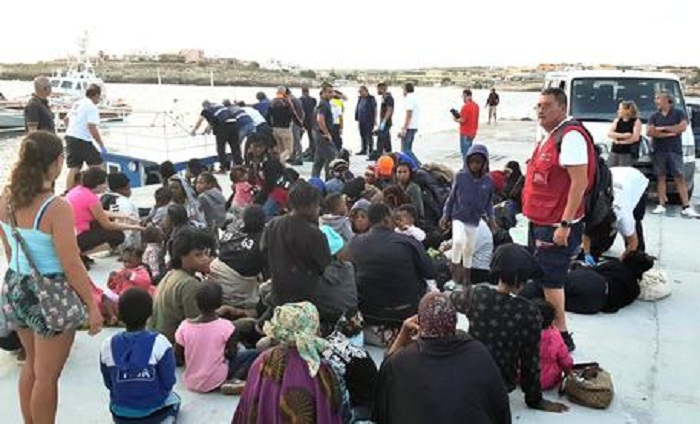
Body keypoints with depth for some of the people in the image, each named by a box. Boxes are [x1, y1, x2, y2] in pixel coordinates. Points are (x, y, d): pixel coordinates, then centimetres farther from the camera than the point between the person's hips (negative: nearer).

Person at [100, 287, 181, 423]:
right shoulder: (159, 342, -21)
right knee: (174, 398, 32)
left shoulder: (108, 345, -13)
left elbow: (108, 384, -1)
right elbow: (168, 383, -13)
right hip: (154, 411, -3)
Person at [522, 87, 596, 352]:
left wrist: (565, 225, -25)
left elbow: (580, 182, -24)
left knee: (549, 281, -3)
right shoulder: (549, 136, 13)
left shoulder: (570, 136, -18)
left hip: (557, 226, -10)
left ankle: (561, 336, 10)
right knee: (543, 278, 18)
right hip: (540, 221, 10)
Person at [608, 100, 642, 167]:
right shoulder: (617, 120, 13)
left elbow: (635, 138, -11)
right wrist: (622, 135, -13)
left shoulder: (636, 121, -1)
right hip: (614, 152, 4)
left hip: (627, 154, -4)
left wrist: (620, 141, -7)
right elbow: (609, 134, 1)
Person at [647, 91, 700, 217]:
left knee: (680, 178, -5)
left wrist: (663, 128, -7)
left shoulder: (679, 113, 6)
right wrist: (669, 133, -9)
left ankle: (686, 207, -8)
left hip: (675, 150, -2)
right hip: (659, 151, 2)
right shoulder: (654, 116, 10)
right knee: (661, 177, 1)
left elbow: (682, 127, -11)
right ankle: (661, 205, 4)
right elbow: (649, 132, -4)